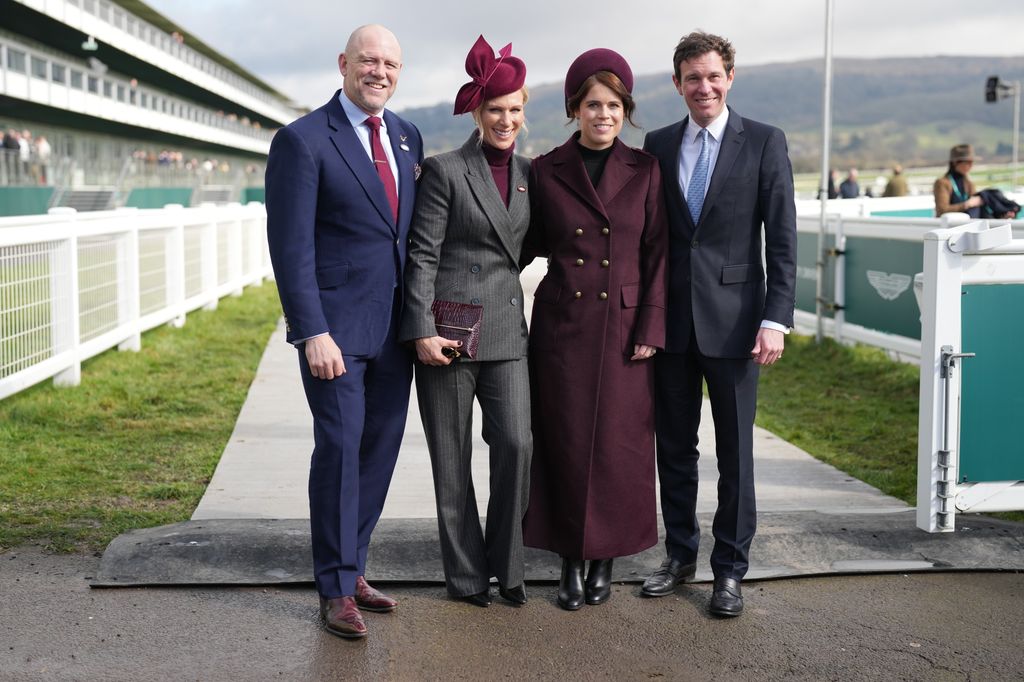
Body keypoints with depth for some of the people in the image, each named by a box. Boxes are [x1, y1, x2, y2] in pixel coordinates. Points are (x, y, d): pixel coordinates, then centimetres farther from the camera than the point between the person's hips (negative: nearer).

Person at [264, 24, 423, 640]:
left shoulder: (408, 138, 11)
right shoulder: (303, 141, -8)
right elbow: (291, 247, -12)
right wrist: (313, 333, -18)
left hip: (394, 328, 6)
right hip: (335, 328, -6)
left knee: (381, 450, 10)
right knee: (340, 449, -3)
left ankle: (353, 568, 24)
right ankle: (337, 589, 9)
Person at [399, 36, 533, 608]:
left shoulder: (528, 173, 11)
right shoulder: (444, 171, -5)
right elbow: (423, 255, -8)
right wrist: (422, 330, -14)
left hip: (505, 327, 4)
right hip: (448, 328, -4)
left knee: (517, 444, -7)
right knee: (452, 458, 4)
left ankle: (506, 565, 12)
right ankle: (467, 573, 17)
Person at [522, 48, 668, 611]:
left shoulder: (645, 171, 2)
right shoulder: (545, 171, 2)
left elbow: (657, 254, 1)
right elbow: (531, 243, 10)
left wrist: (650, 328, -5)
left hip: (623, 326, 0)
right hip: (561, 324, 0)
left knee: (618, 443, 3)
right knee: (564, 442, 4)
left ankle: (606, 558, 19)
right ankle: (571, 562, 16)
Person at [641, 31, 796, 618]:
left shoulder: (765, 143, -1)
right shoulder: (659, 145, 9)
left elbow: (782, 238, -5)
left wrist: (776, 319, -12)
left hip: (733, 320, -3)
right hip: (671, 320, 3)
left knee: (736, 452, 4)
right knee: (675, 446, 12)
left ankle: (730, 568, 16)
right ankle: (680, 555, 26)